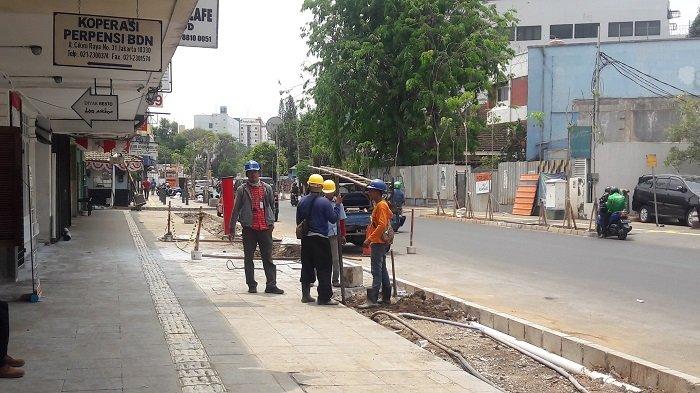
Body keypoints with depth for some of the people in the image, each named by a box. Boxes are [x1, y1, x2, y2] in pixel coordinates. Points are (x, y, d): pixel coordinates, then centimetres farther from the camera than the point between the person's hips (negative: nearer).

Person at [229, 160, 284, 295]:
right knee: (248, 258, 5)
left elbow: (272, 205, 18)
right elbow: (236, 209, 4)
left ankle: (271, 285, 2)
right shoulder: (242, 190, 3)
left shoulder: (267, 188, 9)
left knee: (268, 257, 1)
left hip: (265, 227, 1)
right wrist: (232, 228, 1)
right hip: (249, 228, -1)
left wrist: (271, 222, 12)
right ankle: (251, 285, 13)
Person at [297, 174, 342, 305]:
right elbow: (333, 218, -8)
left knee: (307, 266, 14)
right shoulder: (324, 202, -13)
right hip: (320, 238, -6)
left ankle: (305, 294, 18)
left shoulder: (302, 201, 4)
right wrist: (337, 205, 3)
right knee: (324, 268, -1)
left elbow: (298, 221, 11)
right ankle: (324, 297, -2)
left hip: (306, 239, 6)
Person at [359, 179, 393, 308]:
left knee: (377, 271, -11)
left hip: (379, 243, -11)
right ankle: (386, 298, 20)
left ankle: (372, 299, -13)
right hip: (379, 243, 11)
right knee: (382, 270, 14)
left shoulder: (381, 206, -16)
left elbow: (382, 225, -24)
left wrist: (369, 239, -25)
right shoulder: (378, 205, 15)